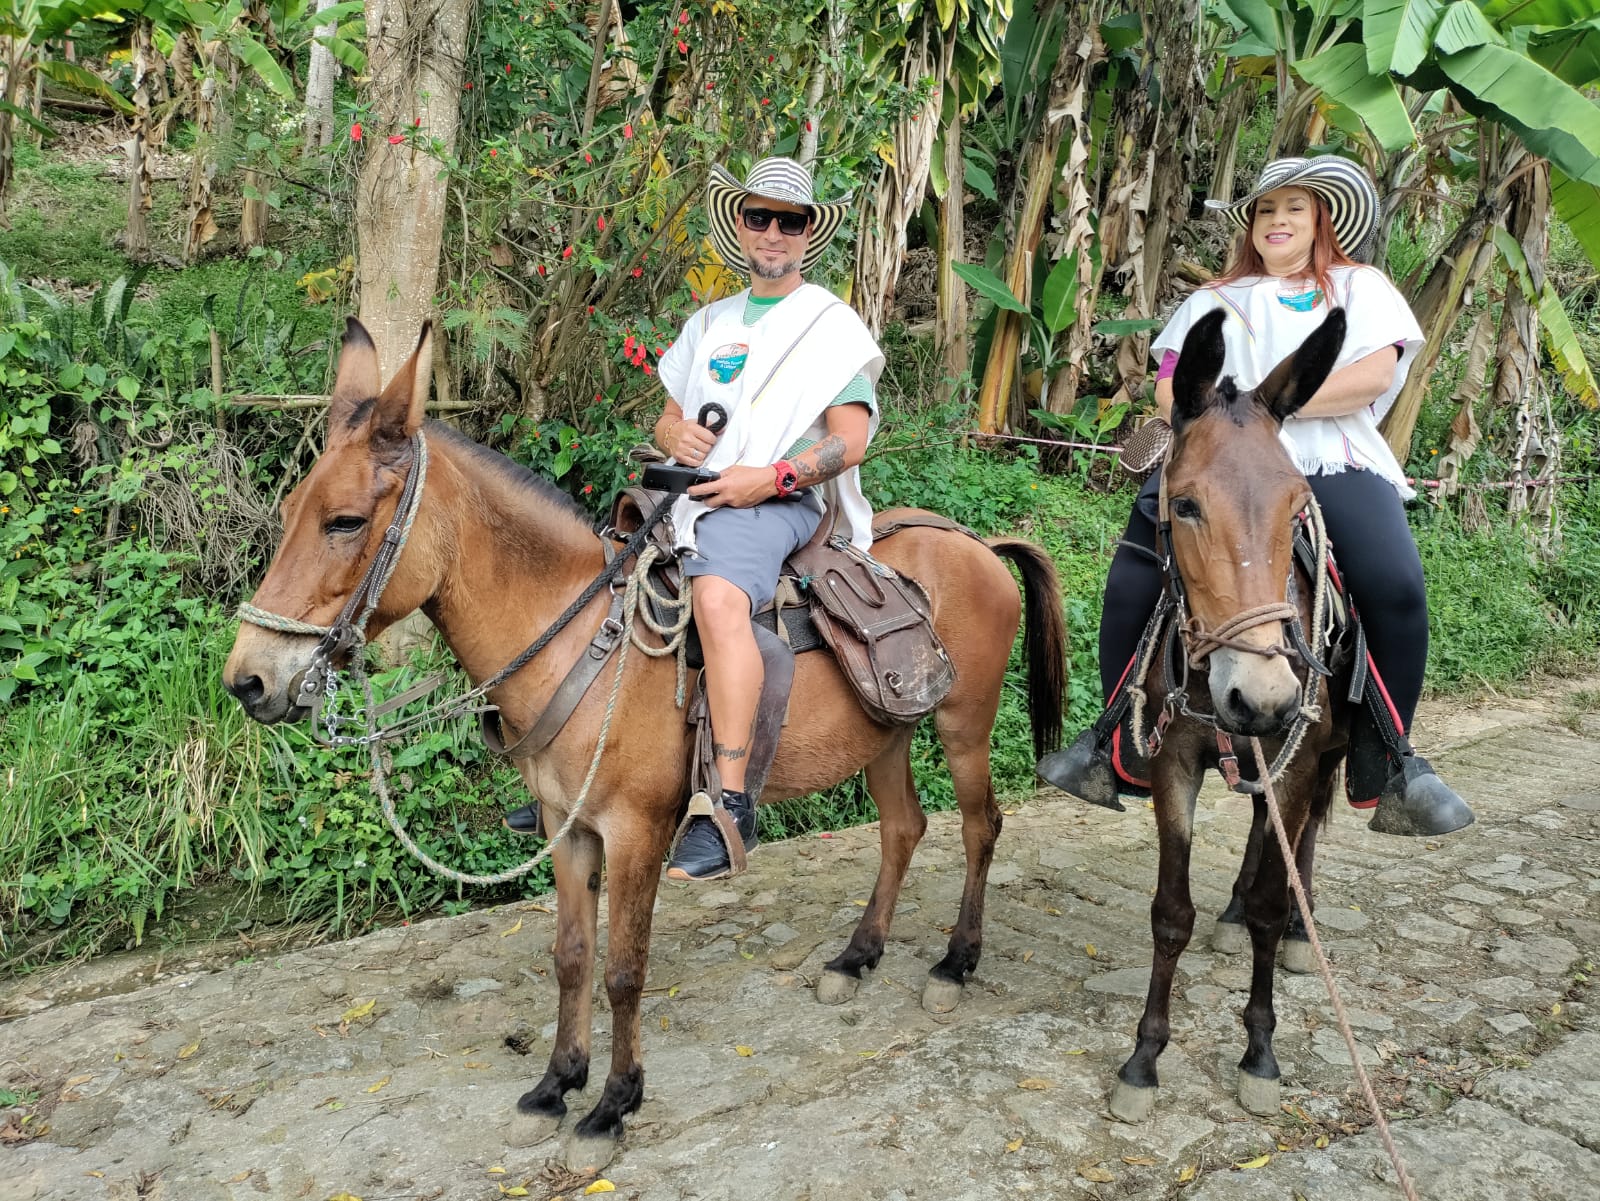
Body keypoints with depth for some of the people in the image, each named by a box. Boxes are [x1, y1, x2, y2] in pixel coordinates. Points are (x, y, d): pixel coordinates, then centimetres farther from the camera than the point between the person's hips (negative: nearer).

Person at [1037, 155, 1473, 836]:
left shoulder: (1360, 288, 17)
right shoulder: (1218, 301, 23)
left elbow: (1374, 375, -1)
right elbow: (1170, 387, 12)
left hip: (1333, 465, -1)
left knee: (1397, 587, -26)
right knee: (1129, 588, -16)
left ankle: (1391, 765, -8)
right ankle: (1115, 748, 0)